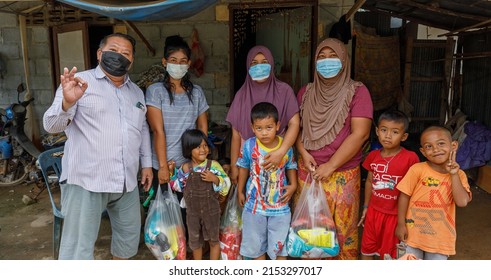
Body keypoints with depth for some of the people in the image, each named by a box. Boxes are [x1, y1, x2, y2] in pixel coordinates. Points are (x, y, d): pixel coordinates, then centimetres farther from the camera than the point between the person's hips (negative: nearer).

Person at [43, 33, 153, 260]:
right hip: (85, 181, -6)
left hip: (127, 181, 6)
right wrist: (67, 102, -32)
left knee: (129, 235, 20)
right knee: (78, 248, -3)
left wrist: (146, 163, 16)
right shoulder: (80, 82, -5)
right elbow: (52, 125, -12)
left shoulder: (136, 92, 14)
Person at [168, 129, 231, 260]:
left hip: (211, 210, -2)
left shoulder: (213, 165, -13)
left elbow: (226, 185, -11)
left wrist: (215, 179, -28)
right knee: (195, 241, 19)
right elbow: (178, 186, 7)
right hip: (192, 211, 2)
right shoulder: (185, 168, -7)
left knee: (213, 240, 15)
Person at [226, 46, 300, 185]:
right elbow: (236, 134, 2)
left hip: (276, 158, -1)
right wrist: (234, 166, 1)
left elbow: (294, 123, -12)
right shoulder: (242, 94, 2)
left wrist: (281, 151, -27)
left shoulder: (284, 90, -3)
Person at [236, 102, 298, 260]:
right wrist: (240, 191, 9)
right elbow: (243, 169, 2)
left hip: (280, 205, 0)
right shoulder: (249, 146, -14)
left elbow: (291, 167, 5)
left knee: (280, 244, 15)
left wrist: (293, 185, -11)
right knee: (256, 244, 17)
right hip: (255, 204, 0)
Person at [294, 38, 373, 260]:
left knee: (342, 228, 3)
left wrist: (330, 166, -16)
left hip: (342, 174, -3)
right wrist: (304, 153, -7)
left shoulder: (357, 92, -5)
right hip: (308, 171, 4)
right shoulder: (306, 92, 9)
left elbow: (360, 134, -13)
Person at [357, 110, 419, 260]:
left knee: (390, 253, 15)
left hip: (396, 214, -4)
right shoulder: (373, 156, -4)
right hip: (374, 211, 4)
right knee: (366, 250, 20)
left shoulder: (410, 158, -18)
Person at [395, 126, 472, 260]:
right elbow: (404, 196, -9)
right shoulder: (418, 169, -14)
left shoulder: (459, 175, -5)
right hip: (413, 233, -2)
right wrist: (401, 224, -9)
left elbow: (462, 202, -17)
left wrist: (454, 175, -20)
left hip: (441, 237, 2)